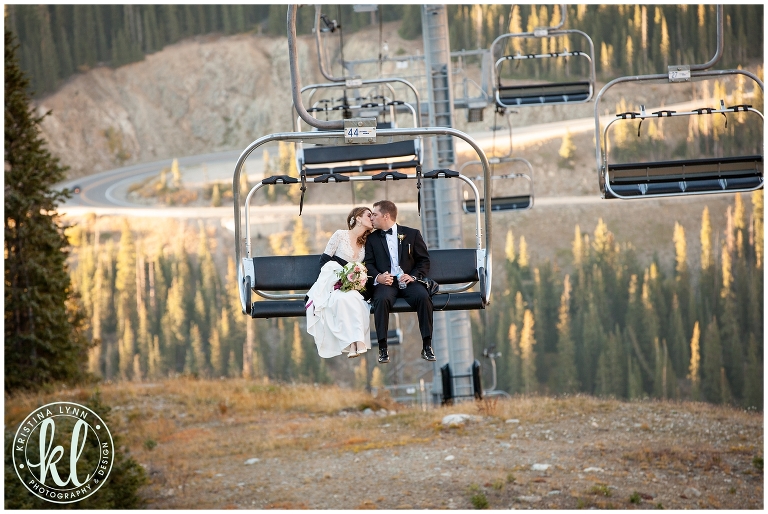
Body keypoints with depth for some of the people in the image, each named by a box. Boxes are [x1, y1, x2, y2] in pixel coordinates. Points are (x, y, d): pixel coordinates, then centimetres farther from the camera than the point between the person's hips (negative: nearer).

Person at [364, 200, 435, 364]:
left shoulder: (412, 234, 13)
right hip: (385, 282, 0)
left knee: (423, 297, -32)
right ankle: (383, 348, -32)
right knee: (382, 299, -35)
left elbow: (424, 261, 9)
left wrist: (413, 276, -10)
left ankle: (427, 346, -24)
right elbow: (369, 264, 9)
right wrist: (378, 277, -13)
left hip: (408, 281, 0)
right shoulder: (372, 239, 18)